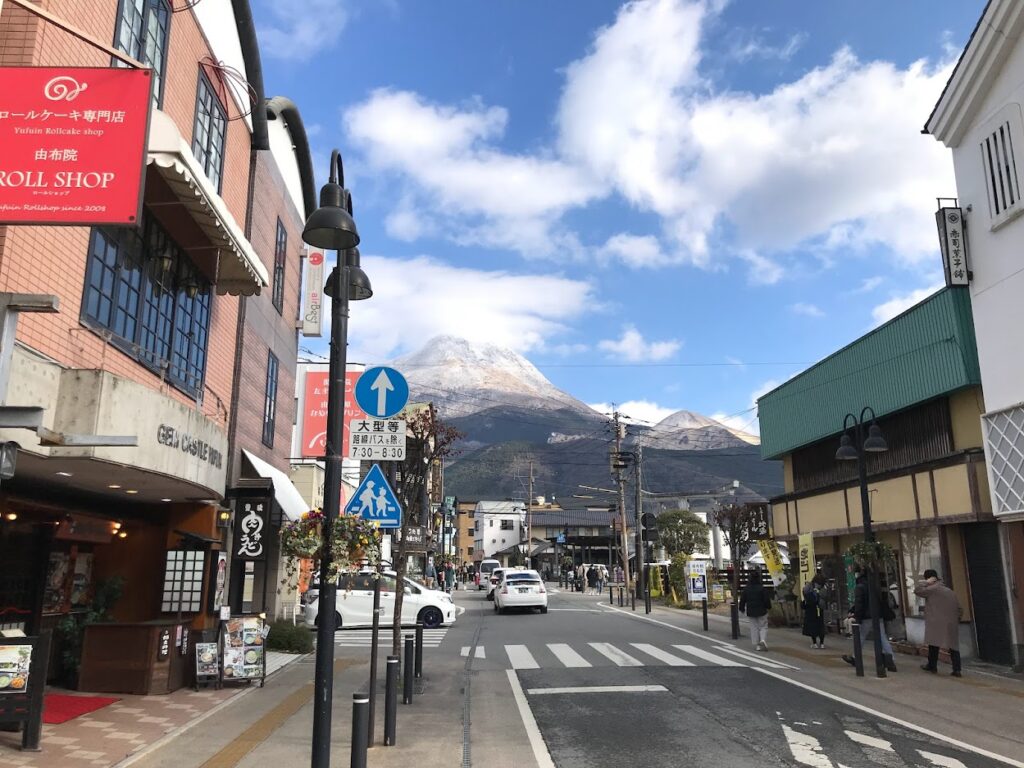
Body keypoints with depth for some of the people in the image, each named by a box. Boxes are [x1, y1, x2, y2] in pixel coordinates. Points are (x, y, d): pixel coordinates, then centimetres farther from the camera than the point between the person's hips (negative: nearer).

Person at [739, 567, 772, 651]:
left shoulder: (746, 589, -2)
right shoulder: (762, 588, -9)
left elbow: (742, 600, 2)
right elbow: (767, 600, -6)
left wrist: (742, 608, 15)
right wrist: (768, 607, 12)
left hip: (750, 612, 2)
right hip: (761, 611, -2)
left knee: (754, 628, 8)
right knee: (763, 627, 8)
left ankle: (756, 645, 7)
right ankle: (763, 640, -15)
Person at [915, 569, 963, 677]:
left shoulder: (932, 589, -8)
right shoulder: (950, 591, 17)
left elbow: (917, 590, -12)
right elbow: (958, 608, 18)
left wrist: (926, 582, -4)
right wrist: (957, 620, 23)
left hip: (936, 623, -6)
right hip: (952, 624, 6)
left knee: (934, 644, 6)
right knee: (953, 645, 5)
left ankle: (932, 665, 16)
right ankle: (957, 669, -1)